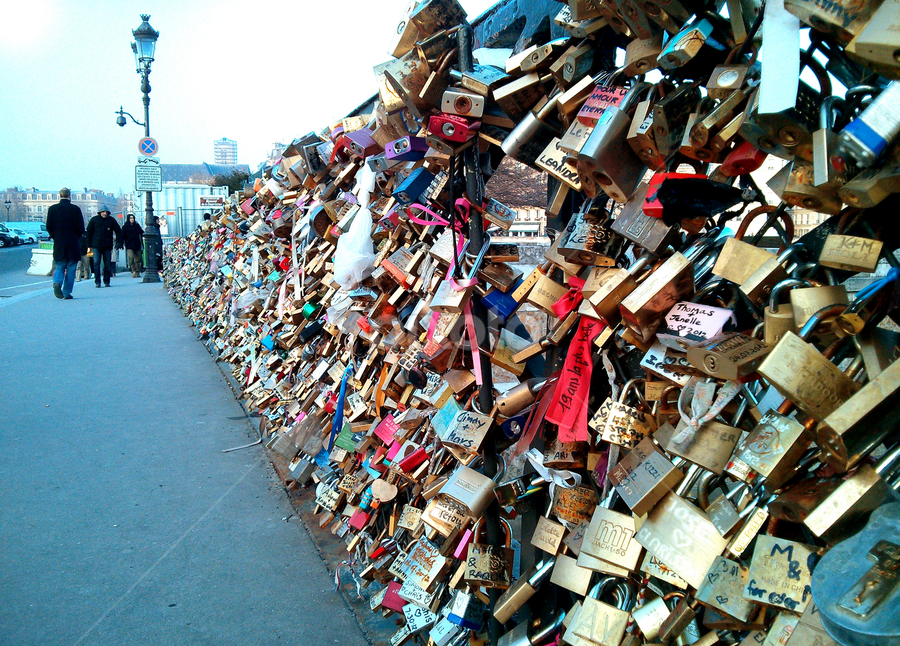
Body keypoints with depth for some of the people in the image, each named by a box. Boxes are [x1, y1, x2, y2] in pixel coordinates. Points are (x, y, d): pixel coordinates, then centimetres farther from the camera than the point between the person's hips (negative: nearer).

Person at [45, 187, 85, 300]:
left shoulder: (52, 209, 1)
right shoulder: (75, 209, -5)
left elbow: (49, 227, 2)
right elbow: (81, 228, -4)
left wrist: (55, 237, 17)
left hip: (58, 244, 2)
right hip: (72, 244, -2)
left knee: (59, 266, 12)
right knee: (70, 269, 5)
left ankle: (57, 282, -16)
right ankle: (67, 292, 5)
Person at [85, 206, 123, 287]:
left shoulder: (111, 220, 4)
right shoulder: (94, 220, 2)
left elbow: (118, 231, 7)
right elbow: (89, 232, 7)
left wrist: (119, 243, -4)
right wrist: (89, 244, 3)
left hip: (107, 246, 1)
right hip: (96, 246, -1)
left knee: (107, 265, 5)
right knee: (96, 263, -11)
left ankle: (106, 282, 15)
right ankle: (97, 282, -6)